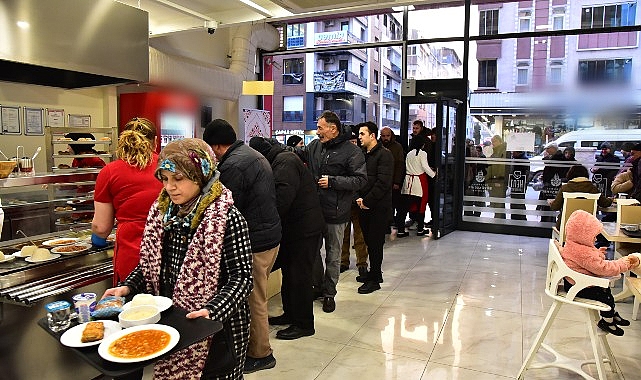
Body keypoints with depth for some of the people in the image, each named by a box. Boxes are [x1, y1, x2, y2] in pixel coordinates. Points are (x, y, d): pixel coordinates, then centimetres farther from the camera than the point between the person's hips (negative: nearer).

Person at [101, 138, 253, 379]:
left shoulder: (226, 218, -20)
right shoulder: (161, 211, 1)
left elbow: (242, 277, -19)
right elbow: (151, 263, 11)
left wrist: (212, 311, -31)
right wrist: (128, 287, -4)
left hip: (215, 327, -6)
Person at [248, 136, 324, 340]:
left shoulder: (284, 162, -17)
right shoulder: (279, 160, 16)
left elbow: (283, 195, -31)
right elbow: (277, 194, 18)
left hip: (304, 228, -11)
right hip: (293, 226, 11)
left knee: (299, 275, -2)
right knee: (289, 271, 18)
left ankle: (304, 324, 10)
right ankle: (290, 314, 33)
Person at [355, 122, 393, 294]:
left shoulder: (384, 155, -11)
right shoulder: (363, 154, 14)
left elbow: (383, 183, -19)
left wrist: (367, 201, -16)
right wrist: (359, 197, -1)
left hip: (379, 207, -7)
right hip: (365, 206, 7)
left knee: (375, 242, -1)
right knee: (369, 240, 14)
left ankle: (374, 280, 9)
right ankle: (374, 272, 28)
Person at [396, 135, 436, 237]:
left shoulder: (409, 154, 10)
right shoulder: (422, 153, -6)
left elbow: (407, 167, 8)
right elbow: (425, 167, -12)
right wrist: (434, 175, 1)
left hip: (408, 181, 5)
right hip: (419, 182, -5)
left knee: (404, 207, 3)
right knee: (420, 206, 8)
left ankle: (400, 230, 3)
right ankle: (420, 229, 16)